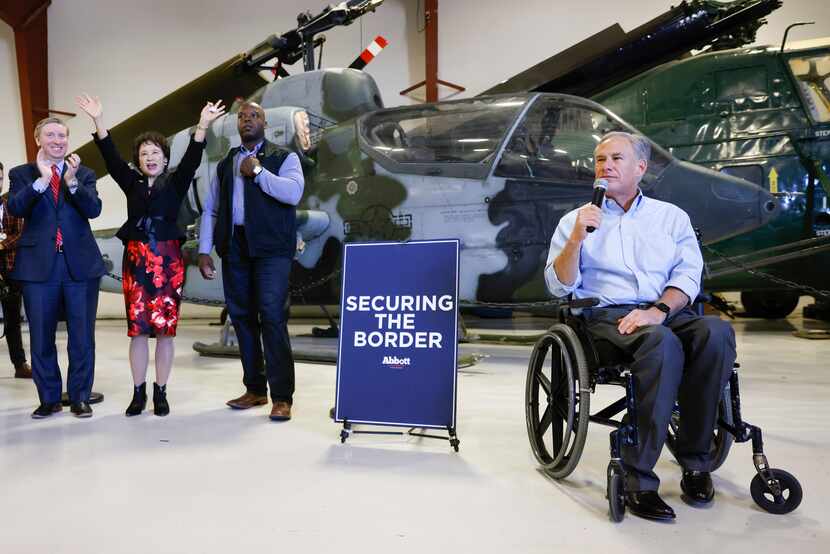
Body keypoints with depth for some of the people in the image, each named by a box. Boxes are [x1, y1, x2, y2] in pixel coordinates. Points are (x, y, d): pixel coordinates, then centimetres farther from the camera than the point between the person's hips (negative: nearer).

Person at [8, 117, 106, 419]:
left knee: (82, 336, 4)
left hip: (81, 264, 0)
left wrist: (72, 181, -22)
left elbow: (94, 209, -8)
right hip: (38, 265, 0)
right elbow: (15, 208, -11)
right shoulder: (21, 174, 7)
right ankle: (49, 399, 20)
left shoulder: (84, 174, 8)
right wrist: (42, 179, -23)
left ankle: (80, 397, 16)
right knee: (41, 337, 7)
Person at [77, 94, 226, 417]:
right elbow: (111, 157, 1)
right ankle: (138, 393, 12)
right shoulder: (132, 182, 12)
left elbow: (192, 159, -8)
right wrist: (98, 120, -10)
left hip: (167, 259, -2)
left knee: (165, 328, 1)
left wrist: (202, 126, -22)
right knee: (137, 328, 3)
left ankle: (160, 393, 11)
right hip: (136, 259, 2)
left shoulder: (175, 182, 6)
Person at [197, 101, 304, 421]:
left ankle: (282, 396, -9)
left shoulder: (284, 158, 6)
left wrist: (258, 171, -10)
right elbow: (210, 210, 16)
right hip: (234, 247, 5)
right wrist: (204, 251, 7)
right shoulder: (225, 164, 19)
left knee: (271, 315, -13)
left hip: (271, 247, -5)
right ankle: (255, 389, 17)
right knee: (241, 317, 6)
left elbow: (294, 193, -12)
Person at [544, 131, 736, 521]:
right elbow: (559, 287, 4)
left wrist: (659, 310, -15)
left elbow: (688, 276, 5)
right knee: (663, 343, -35)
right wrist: (576, 239, -12)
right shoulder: (575, 220, 13)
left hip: (667, 313, 3)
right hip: (606, 314, -3)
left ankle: (694, 459, -18)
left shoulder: (671, 216, 17)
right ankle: (638, 478, -31)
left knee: (717, 332, -30)